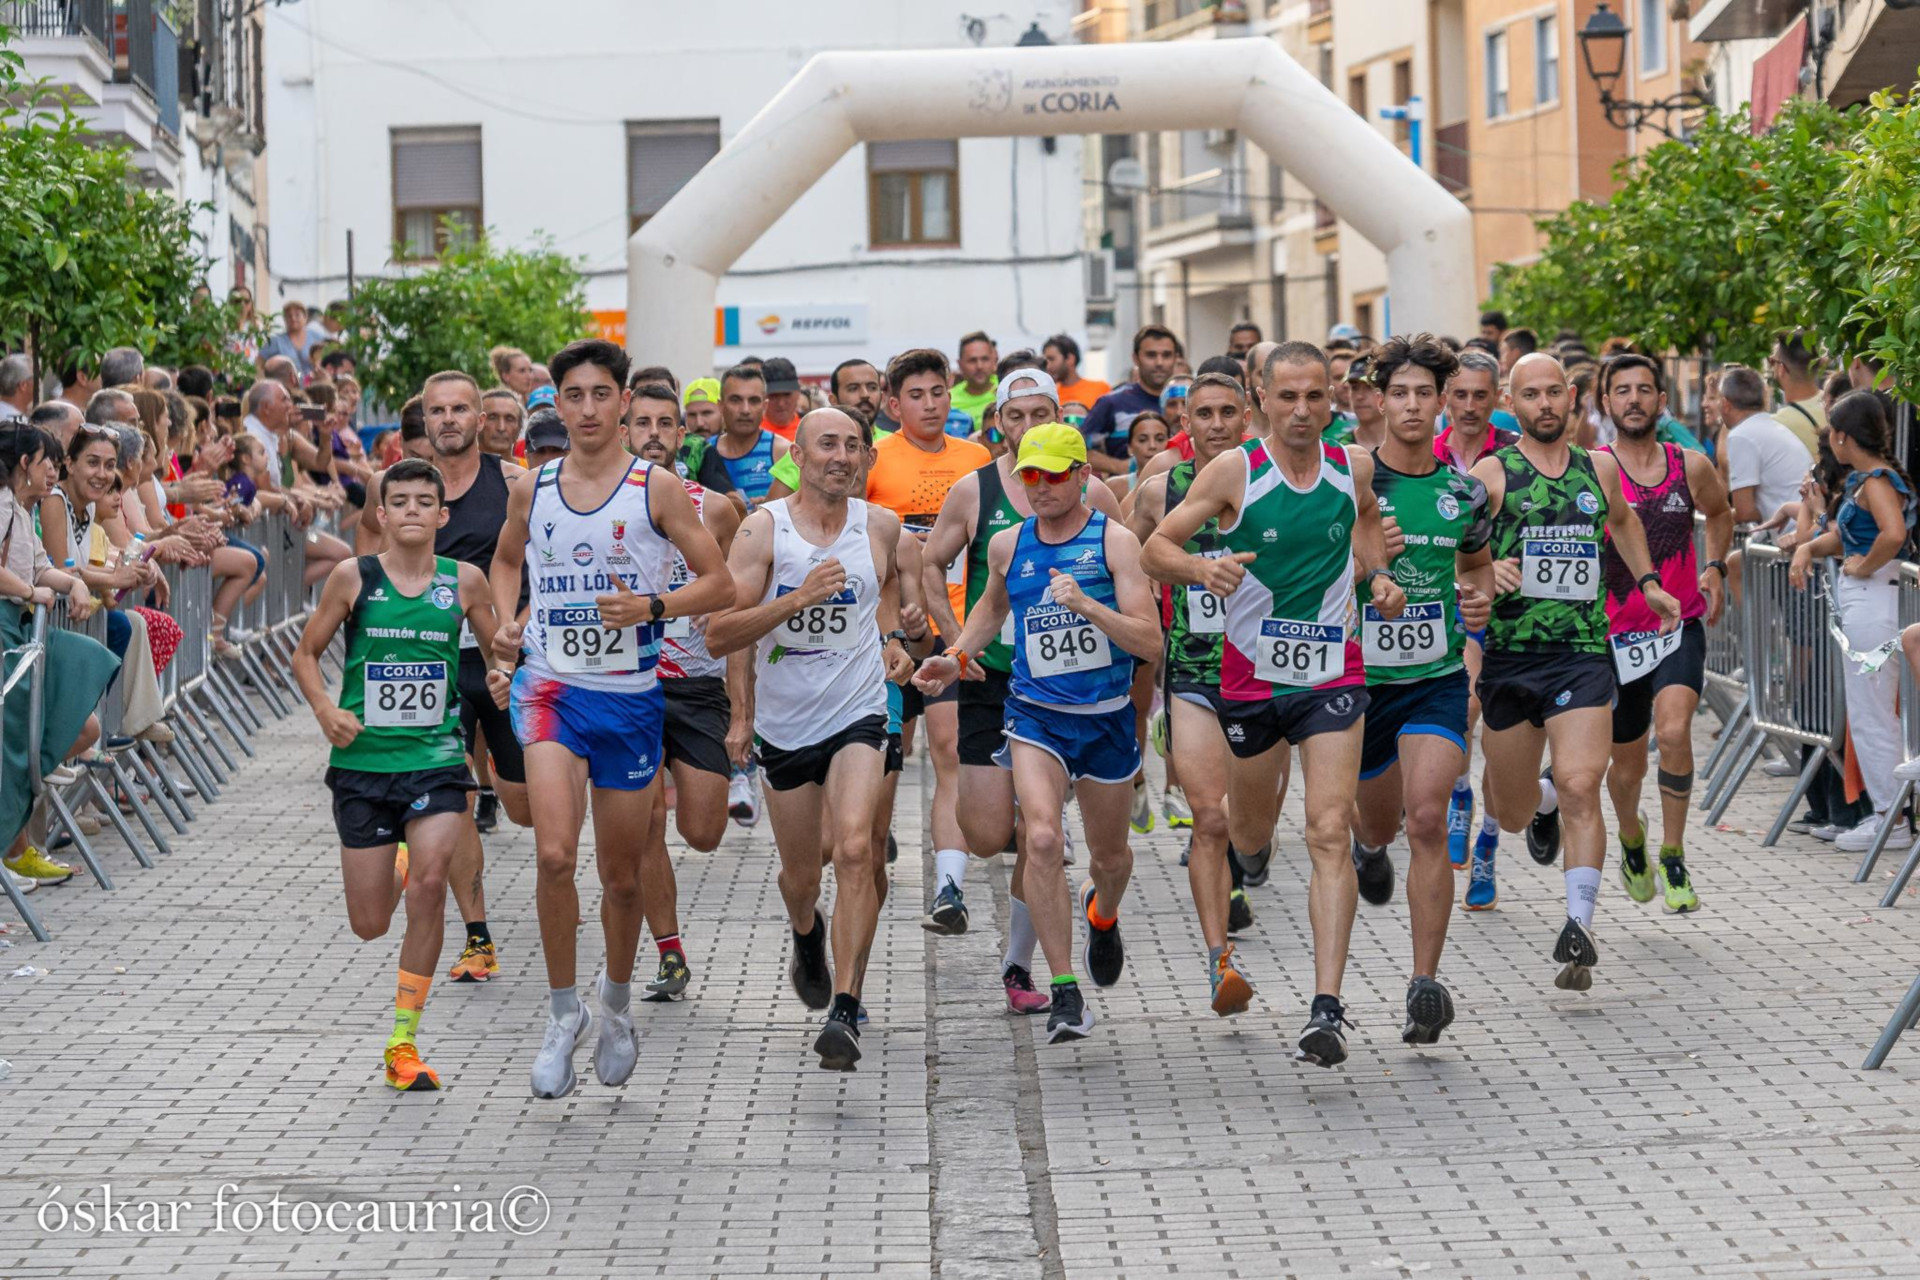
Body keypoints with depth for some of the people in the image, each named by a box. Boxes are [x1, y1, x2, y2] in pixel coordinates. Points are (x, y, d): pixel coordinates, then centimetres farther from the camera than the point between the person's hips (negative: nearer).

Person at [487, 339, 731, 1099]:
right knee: (554, 853, -20)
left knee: (622, 874, 10)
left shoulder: (656, 489, -4)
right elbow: (506, 560, 23)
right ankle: (563, 1010, -4)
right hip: (551, 688, 0)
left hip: (630, 697, 0)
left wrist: (651, 607, -18)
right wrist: (506, 625, 5)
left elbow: (718, 583, -1)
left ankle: (617, 1002, 36)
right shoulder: (531, 491, 3)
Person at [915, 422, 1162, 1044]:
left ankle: (1102, 913, 55)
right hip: (1035, 715, 1)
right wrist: (957, 656, 12)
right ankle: (1065, 993, -18)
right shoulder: (1007, 545, 3)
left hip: (1107, 718, -1)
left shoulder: (1116, 542, -9)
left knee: (1110, 856, 16)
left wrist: (1083, 603, -28)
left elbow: (1150, 642, -16)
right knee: (1042, 840, -22)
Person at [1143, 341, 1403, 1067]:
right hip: (1251, 675, 0)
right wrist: (1202, 568, -27)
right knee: (1251, 834, 16)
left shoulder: (1353, 465, 0)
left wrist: (1379, 575, 7)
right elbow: (1157, 548, -7)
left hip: (1332, 674, 0)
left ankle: (1327, 1007, -18)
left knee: (1329, 835, -13)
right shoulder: (1235, 471, -9)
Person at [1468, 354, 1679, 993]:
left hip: (1583, 654, 1)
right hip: (1509, 653, -1)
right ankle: (1540, 797, 50)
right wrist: (1484, 571, -28)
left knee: (1580, 787, -19)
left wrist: (1646, 581, 25)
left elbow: (1622, 518, 34)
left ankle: (1579, 928, -20)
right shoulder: (1490, 474, -1)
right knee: (1511, 814, 12)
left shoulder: (1600, 470, 11)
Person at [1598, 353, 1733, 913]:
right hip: (1615, 632, 0)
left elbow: (1719, 514, 23)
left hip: (1681, 625, 0)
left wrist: (1715, 567, 8)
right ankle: (1630, 837, 45)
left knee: (1674, 732, -25)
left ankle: (1673, 857, -10)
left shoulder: (1692, 467, 1)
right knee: (1627, 760, 12)